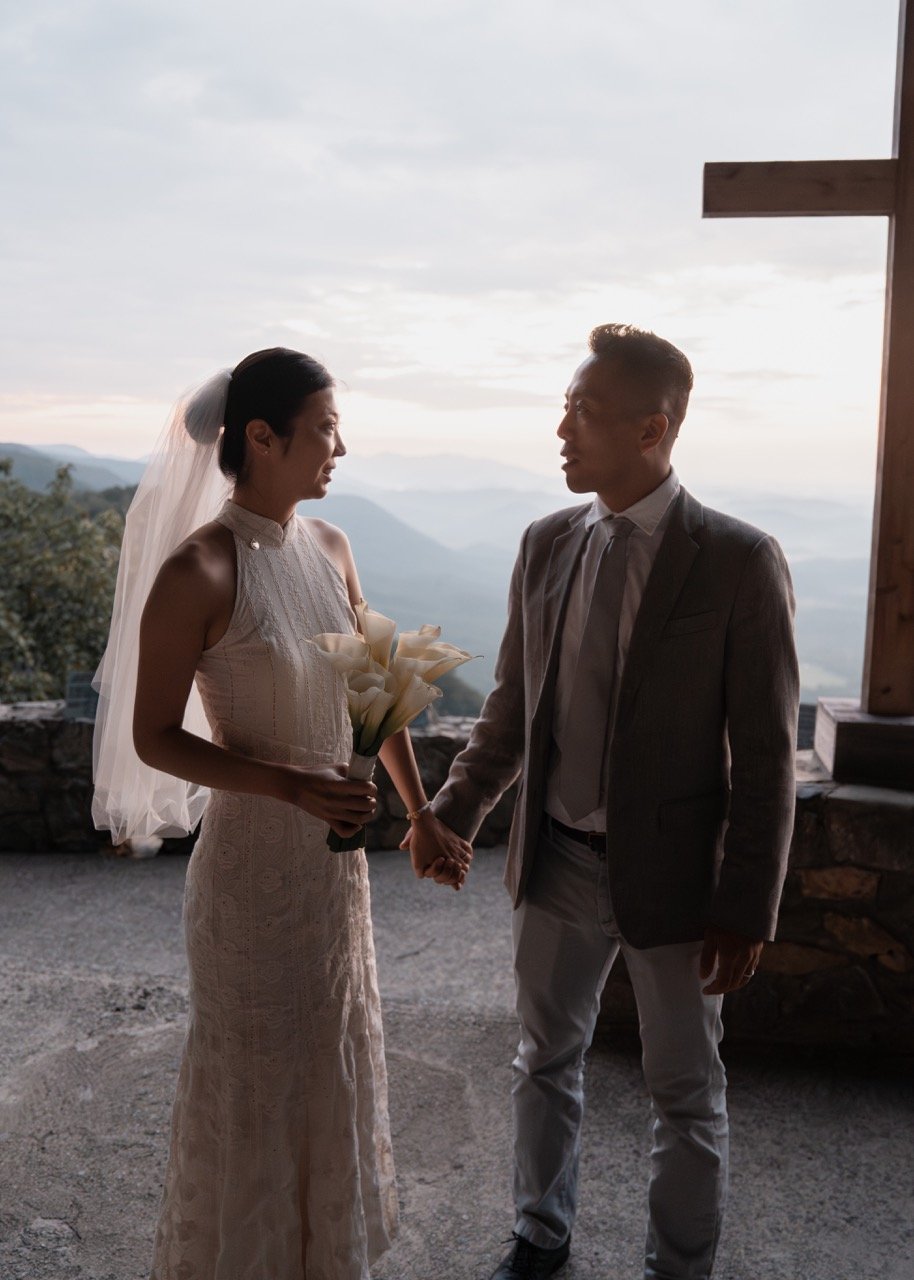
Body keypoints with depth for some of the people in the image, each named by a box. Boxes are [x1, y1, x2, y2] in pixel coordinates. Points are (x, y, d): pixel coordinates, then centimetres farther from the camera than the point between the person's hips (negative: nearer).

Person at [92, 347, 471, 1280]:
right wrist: (291, 784, -25)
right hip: (255, 861, -7)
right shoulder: (199, 570, -20)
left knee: (333, 1055, 24)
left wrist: (423, 817, 7)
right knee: (257, 1073, 14)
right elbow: (153, 736, -15)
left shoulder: (329, 549, -1)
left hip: (337, 853, 7)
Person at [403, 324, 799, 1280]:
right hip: (556, 861, 5)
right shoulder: (546, 545, 0)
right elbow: (512, 706, 8)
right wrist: (454, 814, 0)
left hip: (670, 877, -4)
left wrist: (747, 911, -12)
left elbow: (765, 753, -13)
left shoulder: (739, 561, -15)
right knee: (546, 1061, 22)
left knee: (686, 1092, 15)